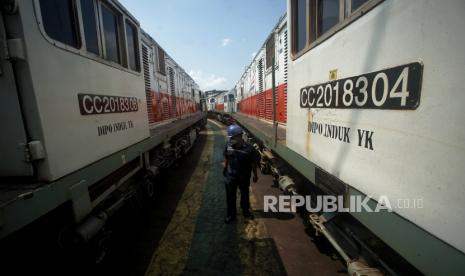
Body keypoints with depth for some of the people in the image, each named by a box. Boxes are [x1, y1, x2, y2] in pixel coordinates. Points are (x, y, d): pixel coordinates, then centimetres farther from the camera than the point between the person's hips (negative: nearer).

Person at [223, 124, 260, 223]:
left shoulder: (248, 148, -23)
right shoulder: (228, 145, -13)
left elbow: (253, 163, -11)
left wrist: (255, 175, -2)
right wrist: (225, 168, 11)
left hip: (244, 176, -2)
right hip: (230, 175, 2)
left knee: (245, 194, 21)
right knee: (230, 196, 10)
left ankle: (245, 209, 49)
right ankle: (231, 214, 30)